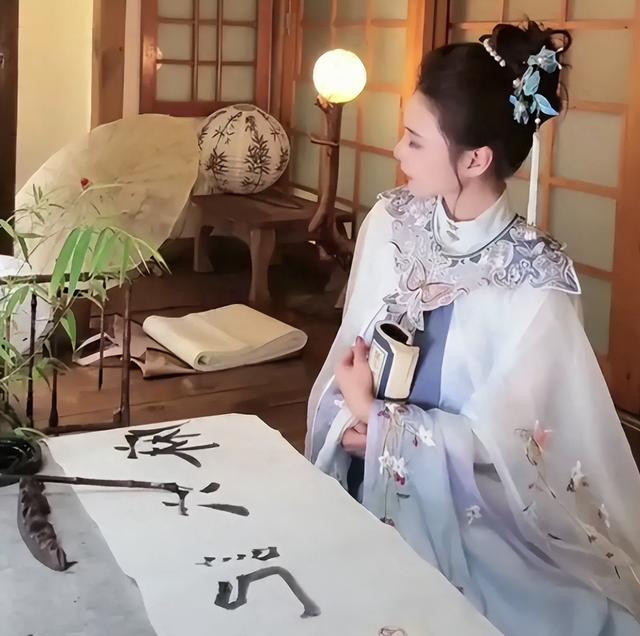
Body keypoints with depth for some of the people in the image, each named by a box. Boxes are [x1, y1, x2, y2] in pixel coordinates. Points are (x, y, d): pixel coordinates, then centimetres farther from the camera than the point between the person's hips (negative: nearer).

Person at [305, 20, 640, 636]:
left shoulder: (533, 280, -22)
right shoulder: (390, 220, -7)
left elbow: (501, 439, -18)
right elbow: (351, 350, 4)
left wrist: (374, 419, -14)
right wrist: (353, 414, -16)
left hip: (462, 511, -4)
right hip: (360, 478, 4)